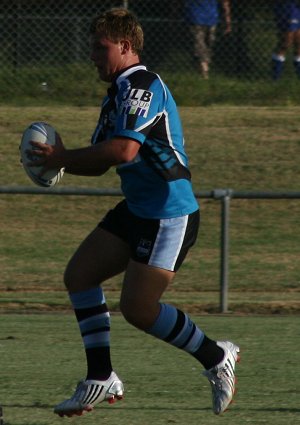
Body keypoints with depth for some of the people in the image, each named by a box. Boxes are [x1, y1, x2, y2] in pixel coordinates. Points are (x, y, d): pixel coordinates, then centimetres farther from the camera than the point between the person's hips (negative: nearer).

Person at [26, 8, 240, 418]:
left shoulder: (141, 87, -17)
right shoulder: (117, 94, 16)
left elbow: (124, 151, -30)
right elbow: (101, 162, 17)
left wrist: (63, 157, -20)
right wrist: (60, 160, -3)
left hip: (169, 215, -10)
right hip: (137, 210, 10)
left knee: (138, 308, -10)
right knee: (79, 275, 3)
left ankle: (216, 357, 9)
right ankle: (101, 379, 7)